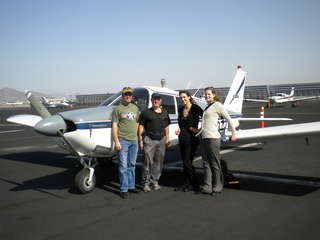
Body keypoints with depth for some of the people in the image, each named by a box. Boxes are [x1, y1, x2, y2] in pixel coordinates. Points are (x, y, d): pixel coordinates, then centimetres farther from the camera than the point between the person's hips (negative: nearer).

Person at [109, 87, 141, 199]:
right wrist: (116, 141, -14)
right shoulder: (118, 109, -4)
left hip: (134, 141, 5)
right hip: (122, 140, -5)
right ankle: (123, 189, 3)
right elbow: (114, 126, -8)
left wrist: (135, 135, 12)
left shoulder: (135, 108, 13)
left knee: (132, 165, 13)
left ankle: (131, 186, 23)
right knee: (123, 166, -4)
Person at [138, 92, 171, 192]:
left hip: (161, 139, 4)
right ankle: (146, 183, 3)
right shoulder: (146, 112, 2)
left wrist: (167, 139, 15)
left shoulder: (165, 112, 15)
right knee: (148, 162, -5)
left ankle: (155, 181, 20)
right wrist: (140, 140, -6)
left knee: (159, 162, 8)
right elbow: (141, 126, 1)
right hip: (149, 139, -4)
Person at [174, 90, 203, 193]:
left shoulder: (195, 108, -9)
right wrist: (179, 130, 3)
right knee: (184, 162, 10)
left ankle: (195, 185, 3)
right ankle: (186, 184, 19)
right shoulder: (180, 110, 10)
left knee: (187, 161, -9)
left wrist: (199, 129, -14)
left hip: (191, 139, -7)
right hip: (182, 139, 7)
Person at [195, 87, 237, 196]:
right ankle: (207, 187, 9)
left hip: (213, 138, -8)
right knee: (206, 164, 6)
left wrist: (234, 133, 0)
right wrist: (199, 130, 23)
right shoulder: (207, 107, 20)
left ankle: (217, 187, 7)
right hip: (203, 138, 8)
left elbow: (228, 119, -1)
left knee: (215, 164, -1)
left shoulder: (217, 105, -2)